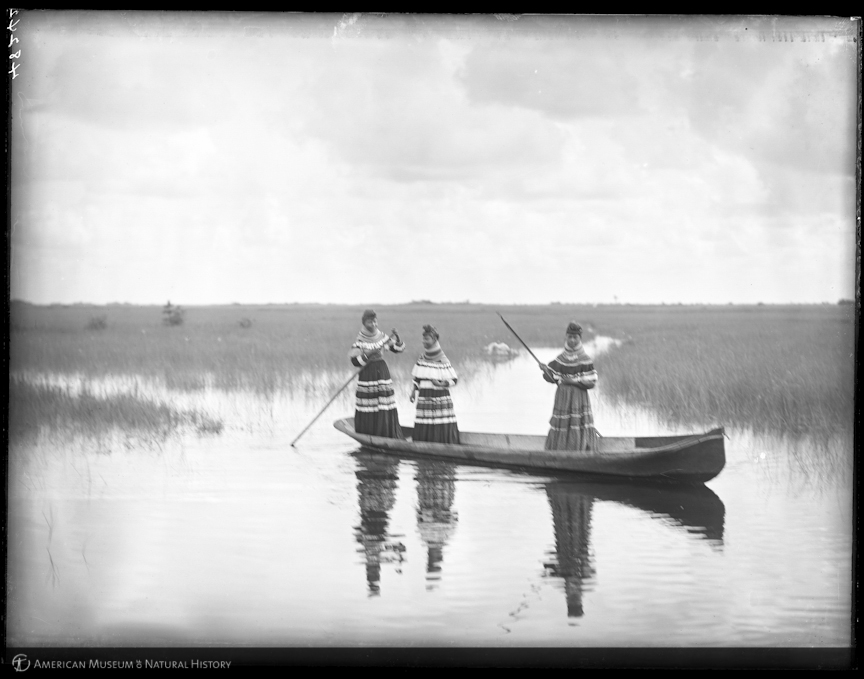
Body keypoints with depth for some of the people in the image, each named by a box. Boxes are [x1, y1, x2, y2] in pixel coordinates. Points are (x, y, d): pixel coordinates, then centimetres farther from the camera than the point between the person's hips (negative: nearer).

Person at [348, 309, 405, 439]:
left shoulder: (382, 337, 6)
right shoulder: (359, 340, -6)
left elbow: (399, 349, 9)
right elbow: (355, 361, -14)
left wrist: (396, 338, -9)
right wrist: (369, 354, -25)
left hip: (383, 372, 4)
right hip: (367, 374, -4)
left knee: (386, 408, 2)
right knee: (368, 411, -2)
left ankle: (391, 436, 9)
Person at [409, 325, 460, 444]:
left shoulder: (442, 360, -8)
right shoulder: (422, 358, 6)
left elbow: (454, 380, -5)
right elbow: (417, 377, 16)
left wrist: (441, 384, -19)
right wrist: (414, 391, 5)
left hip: (440, 397, -4)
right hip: (424, 397, 4)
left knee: (442, 428, -7)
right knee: (423, 429, 0)